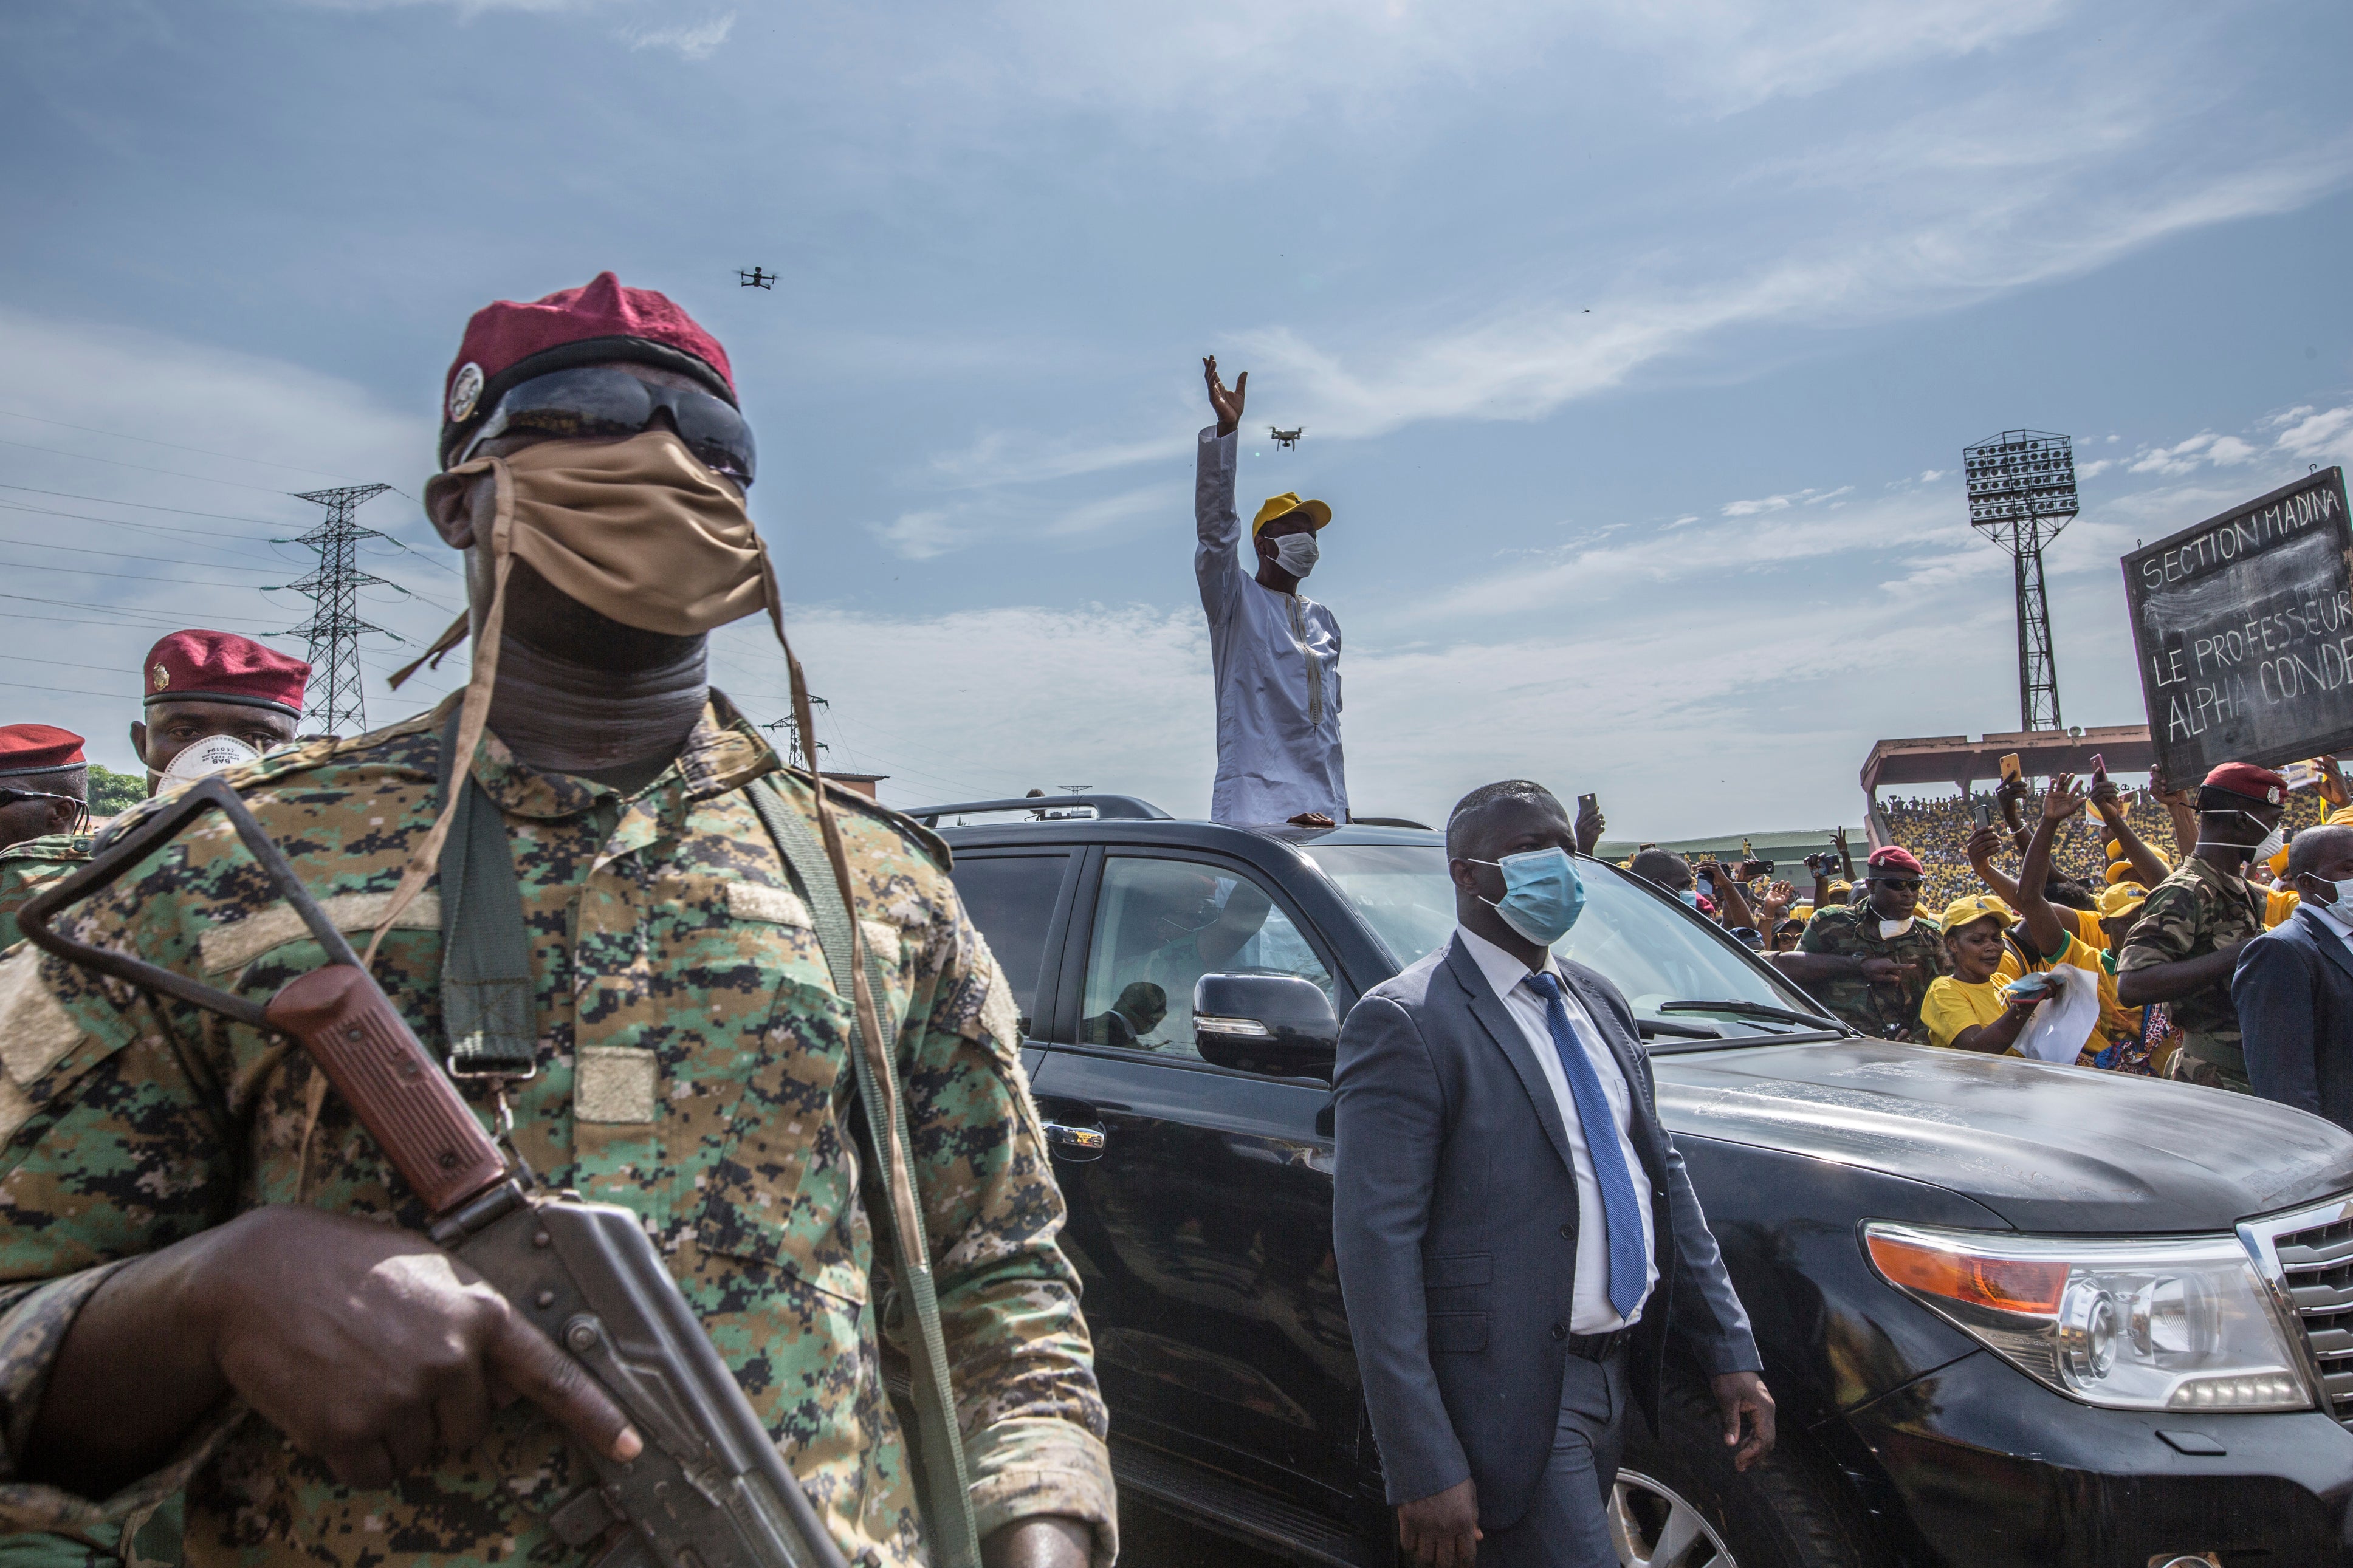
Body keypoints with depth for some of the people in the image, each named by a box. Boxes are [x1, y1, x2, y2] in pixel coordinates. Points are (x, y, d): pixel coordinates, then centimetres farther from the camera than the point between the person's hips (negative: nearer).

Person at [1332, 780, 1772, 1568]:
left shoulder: (1599, 1002, 11)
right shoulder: (1406, 1023, -16)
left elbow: (1665, 1174, 16)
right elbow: (1377, 1246, -20)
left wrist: (1730, 1352, 11)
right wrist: (1424, 1468, -22)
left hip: (1616, 1375, 8)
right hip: (1511, 1398, -8)